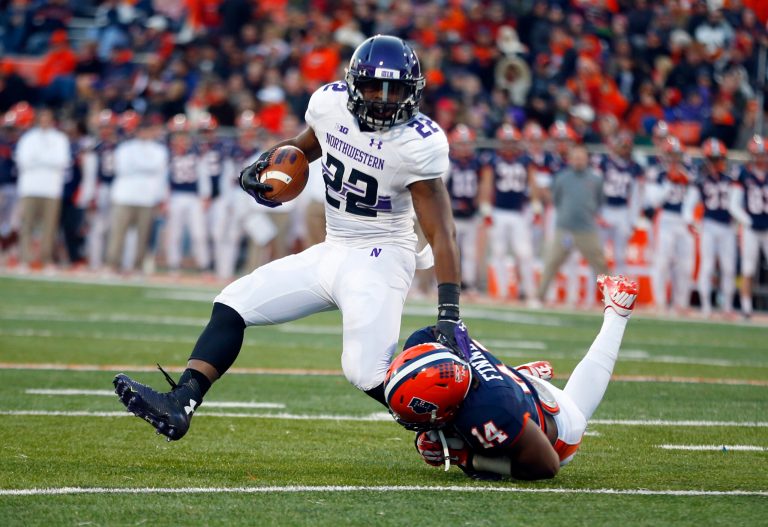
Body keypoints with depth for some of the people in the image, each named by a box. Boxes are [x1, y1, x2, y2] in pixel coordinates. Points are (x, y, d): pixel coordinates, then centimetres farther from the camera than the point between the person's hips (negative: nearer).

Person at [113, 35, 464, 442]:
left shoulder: (418, 144, -19)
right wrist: (267, 163, 1)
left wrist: (449, 312, -25)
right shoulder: (330, 104, -2)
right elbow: (307, 145, 23)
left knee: (366, 373, -23)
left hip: (380, 256, -7)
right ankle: (179, 405, -4)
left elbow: (441, 232, -19)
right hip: (332, 252, 7)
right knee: (232, 305, 2)